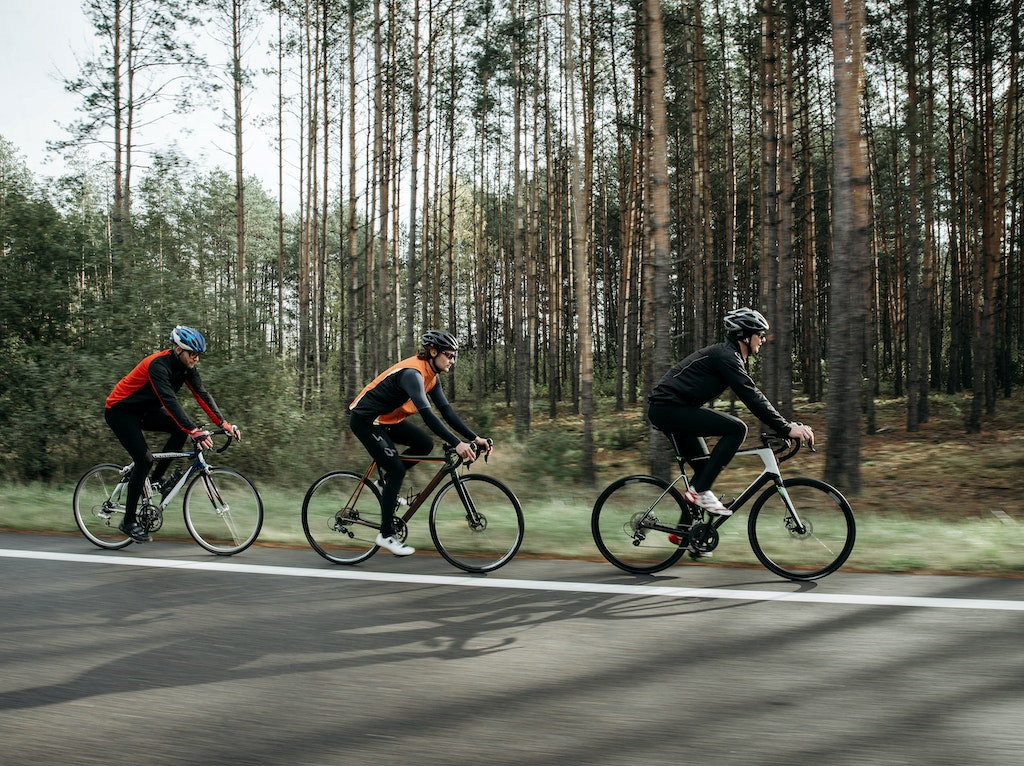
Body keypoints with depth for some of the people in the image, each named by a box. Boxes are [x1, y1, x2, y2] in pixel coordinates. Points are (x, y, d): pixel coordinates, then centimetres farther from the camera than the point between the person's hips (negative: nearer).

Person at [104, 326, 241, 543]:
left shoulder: (186, 367, -6)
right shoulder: (159, 364, -31)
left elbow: (202, 395, -9)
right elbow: (170, 401, -42)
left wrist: (224, 424, -20)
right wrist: (195, 431, -50)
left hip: (143, 410, 8)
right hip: (120, 411, -8)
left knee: (182, 430, -11)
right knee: (145, 460, -18)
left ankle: (156, 480, 2)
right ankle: (129, 522, -7)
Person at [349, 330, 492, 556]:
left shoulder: (431, 376, 2)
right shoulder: (412, 372, -27)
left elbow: (446, 410, 2)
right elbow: (426, 413, -37)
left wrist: (474, 438, -7)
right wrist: (456, 443, -42)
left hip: (386, 419, 9)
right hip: (365, 419, -9)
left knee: (425, 444, -1)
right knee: (397, 470, -13)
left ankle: (386, 481, 13)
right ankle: (386, 534, -3)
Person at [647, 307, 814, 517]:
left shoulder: (733, 357, 17)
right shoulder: (726, 356, -15)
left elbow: (754, 395, 16)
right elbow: (751, 398, -22)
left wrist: (787, 425, 7)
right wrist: (787, 429, -21)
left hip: (665, 409, 11)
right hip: (668, 408, -11)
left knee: (704, 466, 15)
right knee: (736, 429, -17)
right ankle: (700, 490, -14)